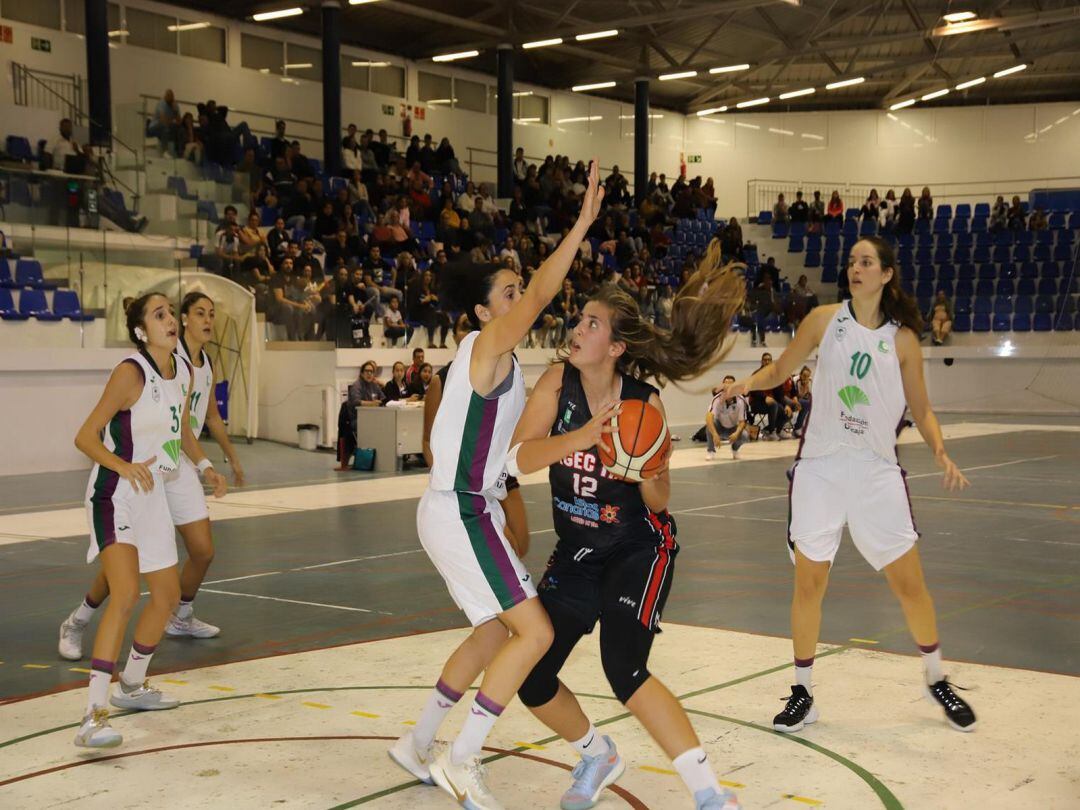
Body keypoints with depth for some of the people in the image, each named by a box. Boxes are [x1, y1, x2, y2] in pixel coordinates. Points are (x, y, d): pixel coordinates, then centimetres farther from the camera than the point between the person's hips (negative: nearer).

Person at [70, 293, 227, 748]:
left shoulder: (183, 371, 4)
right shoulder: (131, 372, -18)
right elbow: (85, 437, -18)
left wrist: (204, 466, 3)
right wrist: (125, 467, -34)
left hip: (153, 495, 8)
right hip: (115, 495, -8)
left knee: (168, 596, 15)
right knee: (126, 595, -24)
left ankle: (132, 686, 37)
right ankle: (94, 715, -25)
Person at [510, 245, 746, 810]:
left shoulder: (645, 402, -15)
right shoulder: (558, 381, -10)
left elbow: (658, 501, -8)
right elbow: (518, 460, -23)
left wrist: (647, 472, -30)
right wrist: (584, 435, -37)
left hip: (639, 549, -4)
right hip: (576, 552, 5)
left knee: (624, 669, -24)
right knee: (532, 683, 4)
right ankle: (598, 756, 34)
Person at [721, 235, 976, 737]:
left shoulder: (902, 339, 1)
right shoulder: (824, 320, 0)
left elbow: (921, 409, 8)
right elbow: (781, 370, 10)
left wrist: (940, 452, -8)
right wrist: (748, 383, -10)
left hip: (877, 472, 0)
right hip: (820, 468, 0)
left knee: (909, 583, 4)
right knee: (808, 583, 0)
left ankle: (936, 679, 27)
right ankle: (803, 692, 15)